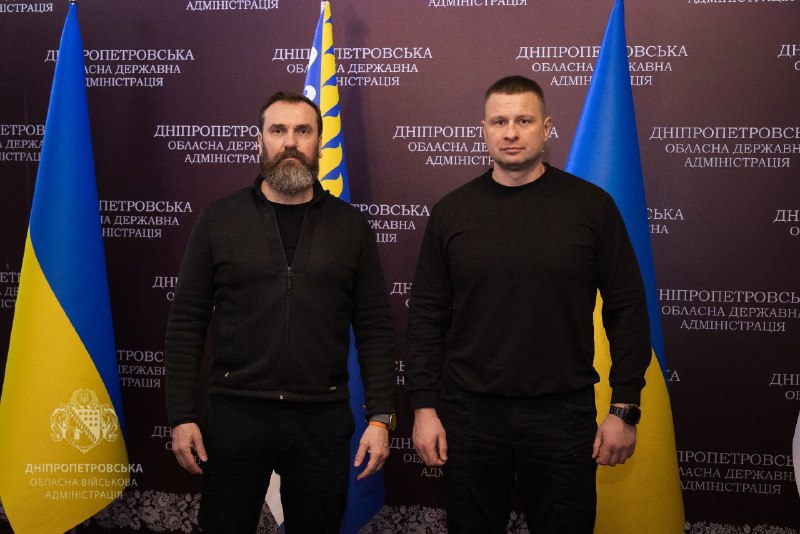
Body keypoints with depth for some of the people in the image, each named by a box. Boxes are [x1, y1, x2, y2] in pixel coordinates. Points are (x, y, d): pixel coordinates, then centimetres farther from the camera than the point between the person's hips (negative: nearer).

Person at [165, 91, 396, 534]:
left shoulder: (350, 225, 5)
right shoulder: (219, 220, 2)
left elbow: (374, 328, 3)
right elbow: (187, 324, 2)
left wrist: (380, 416, -3)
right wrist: (181, 416, -3)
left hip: (323, 419, 1)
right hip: (235, 414, 0)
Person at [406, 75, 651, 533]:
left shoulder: (591, 206, -1)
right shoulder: (453, 211, 4)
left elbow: (627, 310, -1)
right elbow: (427, 315, 5)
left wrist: (625, 409, -4)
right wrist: (424, 407, 0)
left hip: (563, 413, -1)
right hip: (471, 412, 2)